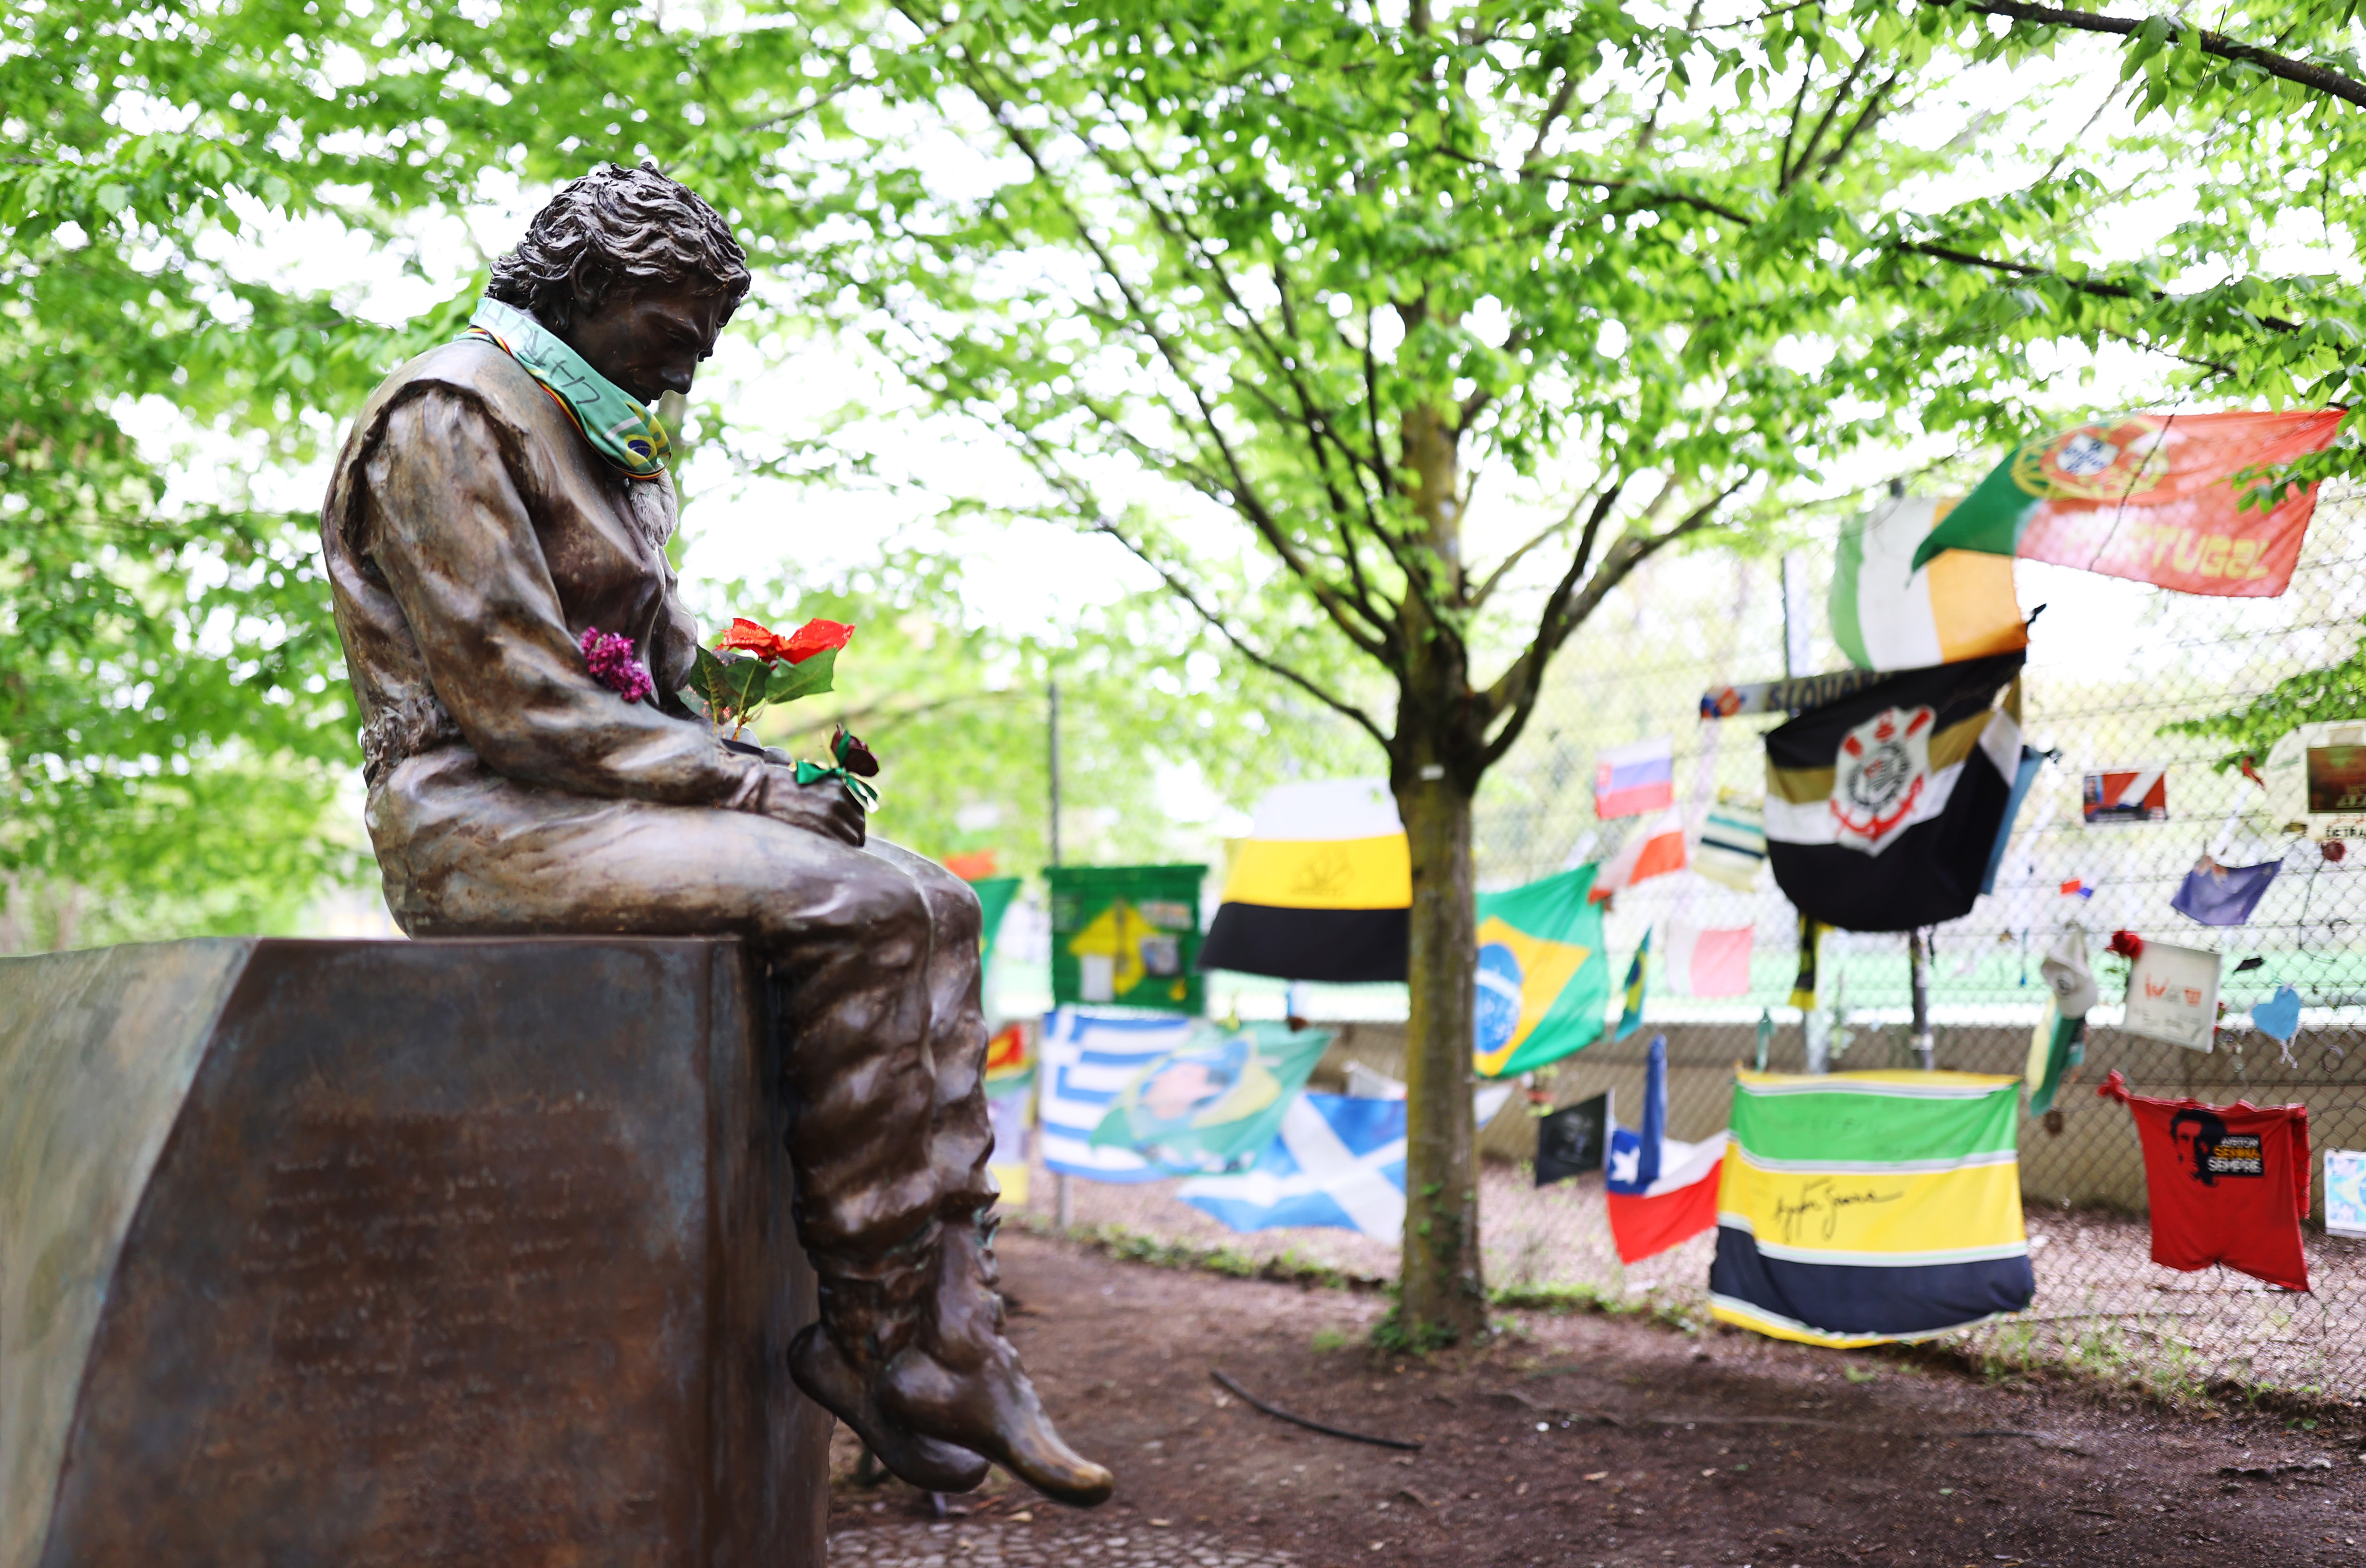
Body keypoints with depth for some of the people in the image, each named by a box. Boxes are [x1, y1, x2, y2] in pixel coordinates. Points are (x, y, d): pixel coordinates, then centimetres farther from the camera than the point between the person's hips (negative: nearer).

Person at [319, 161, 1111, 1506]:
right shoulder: (450, 415, -8)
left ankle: (951, 1348, -16)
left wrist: (773, 766, 3)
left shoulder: (607, 450, 22)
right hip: (486, 825, -9)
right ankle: (871, 1332, -16)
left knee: (934, 906, -9)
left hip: (612, 800, 9)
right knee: (857, 912, -26)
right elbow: (511, 697, -17)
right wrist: (750, 789, -16)